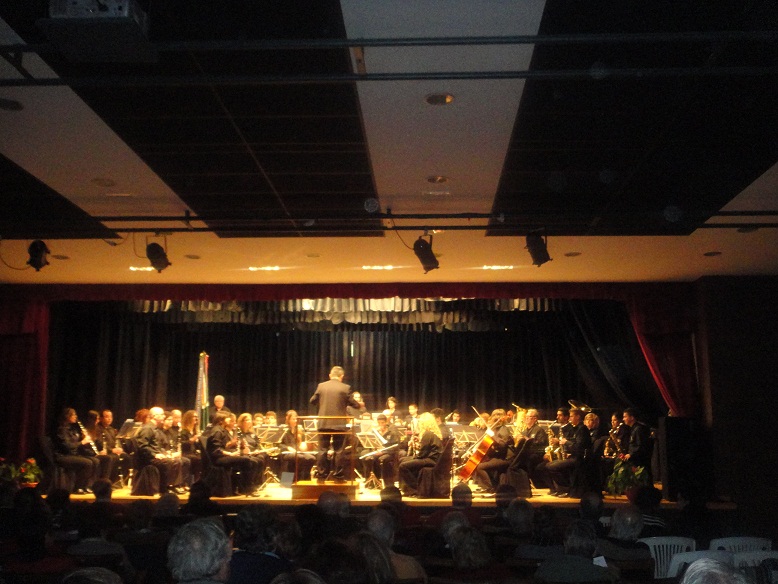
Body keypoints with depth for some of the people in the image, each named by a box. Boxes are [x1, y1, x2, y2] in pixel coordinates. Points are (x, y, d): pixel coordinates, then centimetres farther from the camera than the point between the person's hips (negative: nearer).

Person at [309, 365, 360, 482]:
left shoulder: (321, 386, 2)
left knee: (323, 450, 8)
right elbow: (353, 404, -1)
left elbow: (312, 401, 10)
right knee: (338, 450, 5)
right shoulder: (346, 388, -5)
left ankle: (321, 475, 9)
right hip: (339, 424, -2)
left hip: (323, 423, 2)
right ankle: (338, 475, 6)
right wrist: (359, 404, 21)